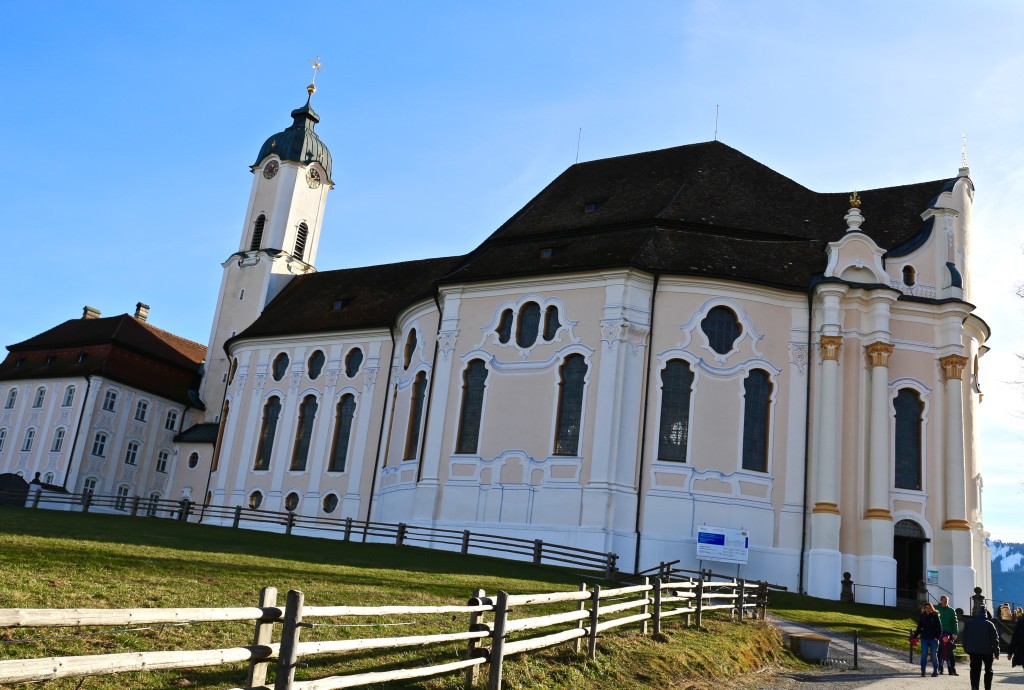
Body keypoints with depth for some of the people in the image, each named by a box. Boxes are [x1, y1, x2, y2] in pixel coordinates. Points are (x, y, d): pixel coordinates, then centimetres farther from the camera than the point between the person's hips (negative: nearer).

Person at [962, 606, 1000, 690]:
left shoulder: (968, 623, 3)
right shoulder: (989, 624, -6)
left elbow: (965, 637, 6)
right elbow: (995, 639, -6)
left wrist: (966, 649, 12)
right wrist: (996, 652, -1)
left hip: (973, 651, 1)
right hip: (987, 651, -1)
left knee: (975, 670, 2)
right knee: (988, 670, 17)